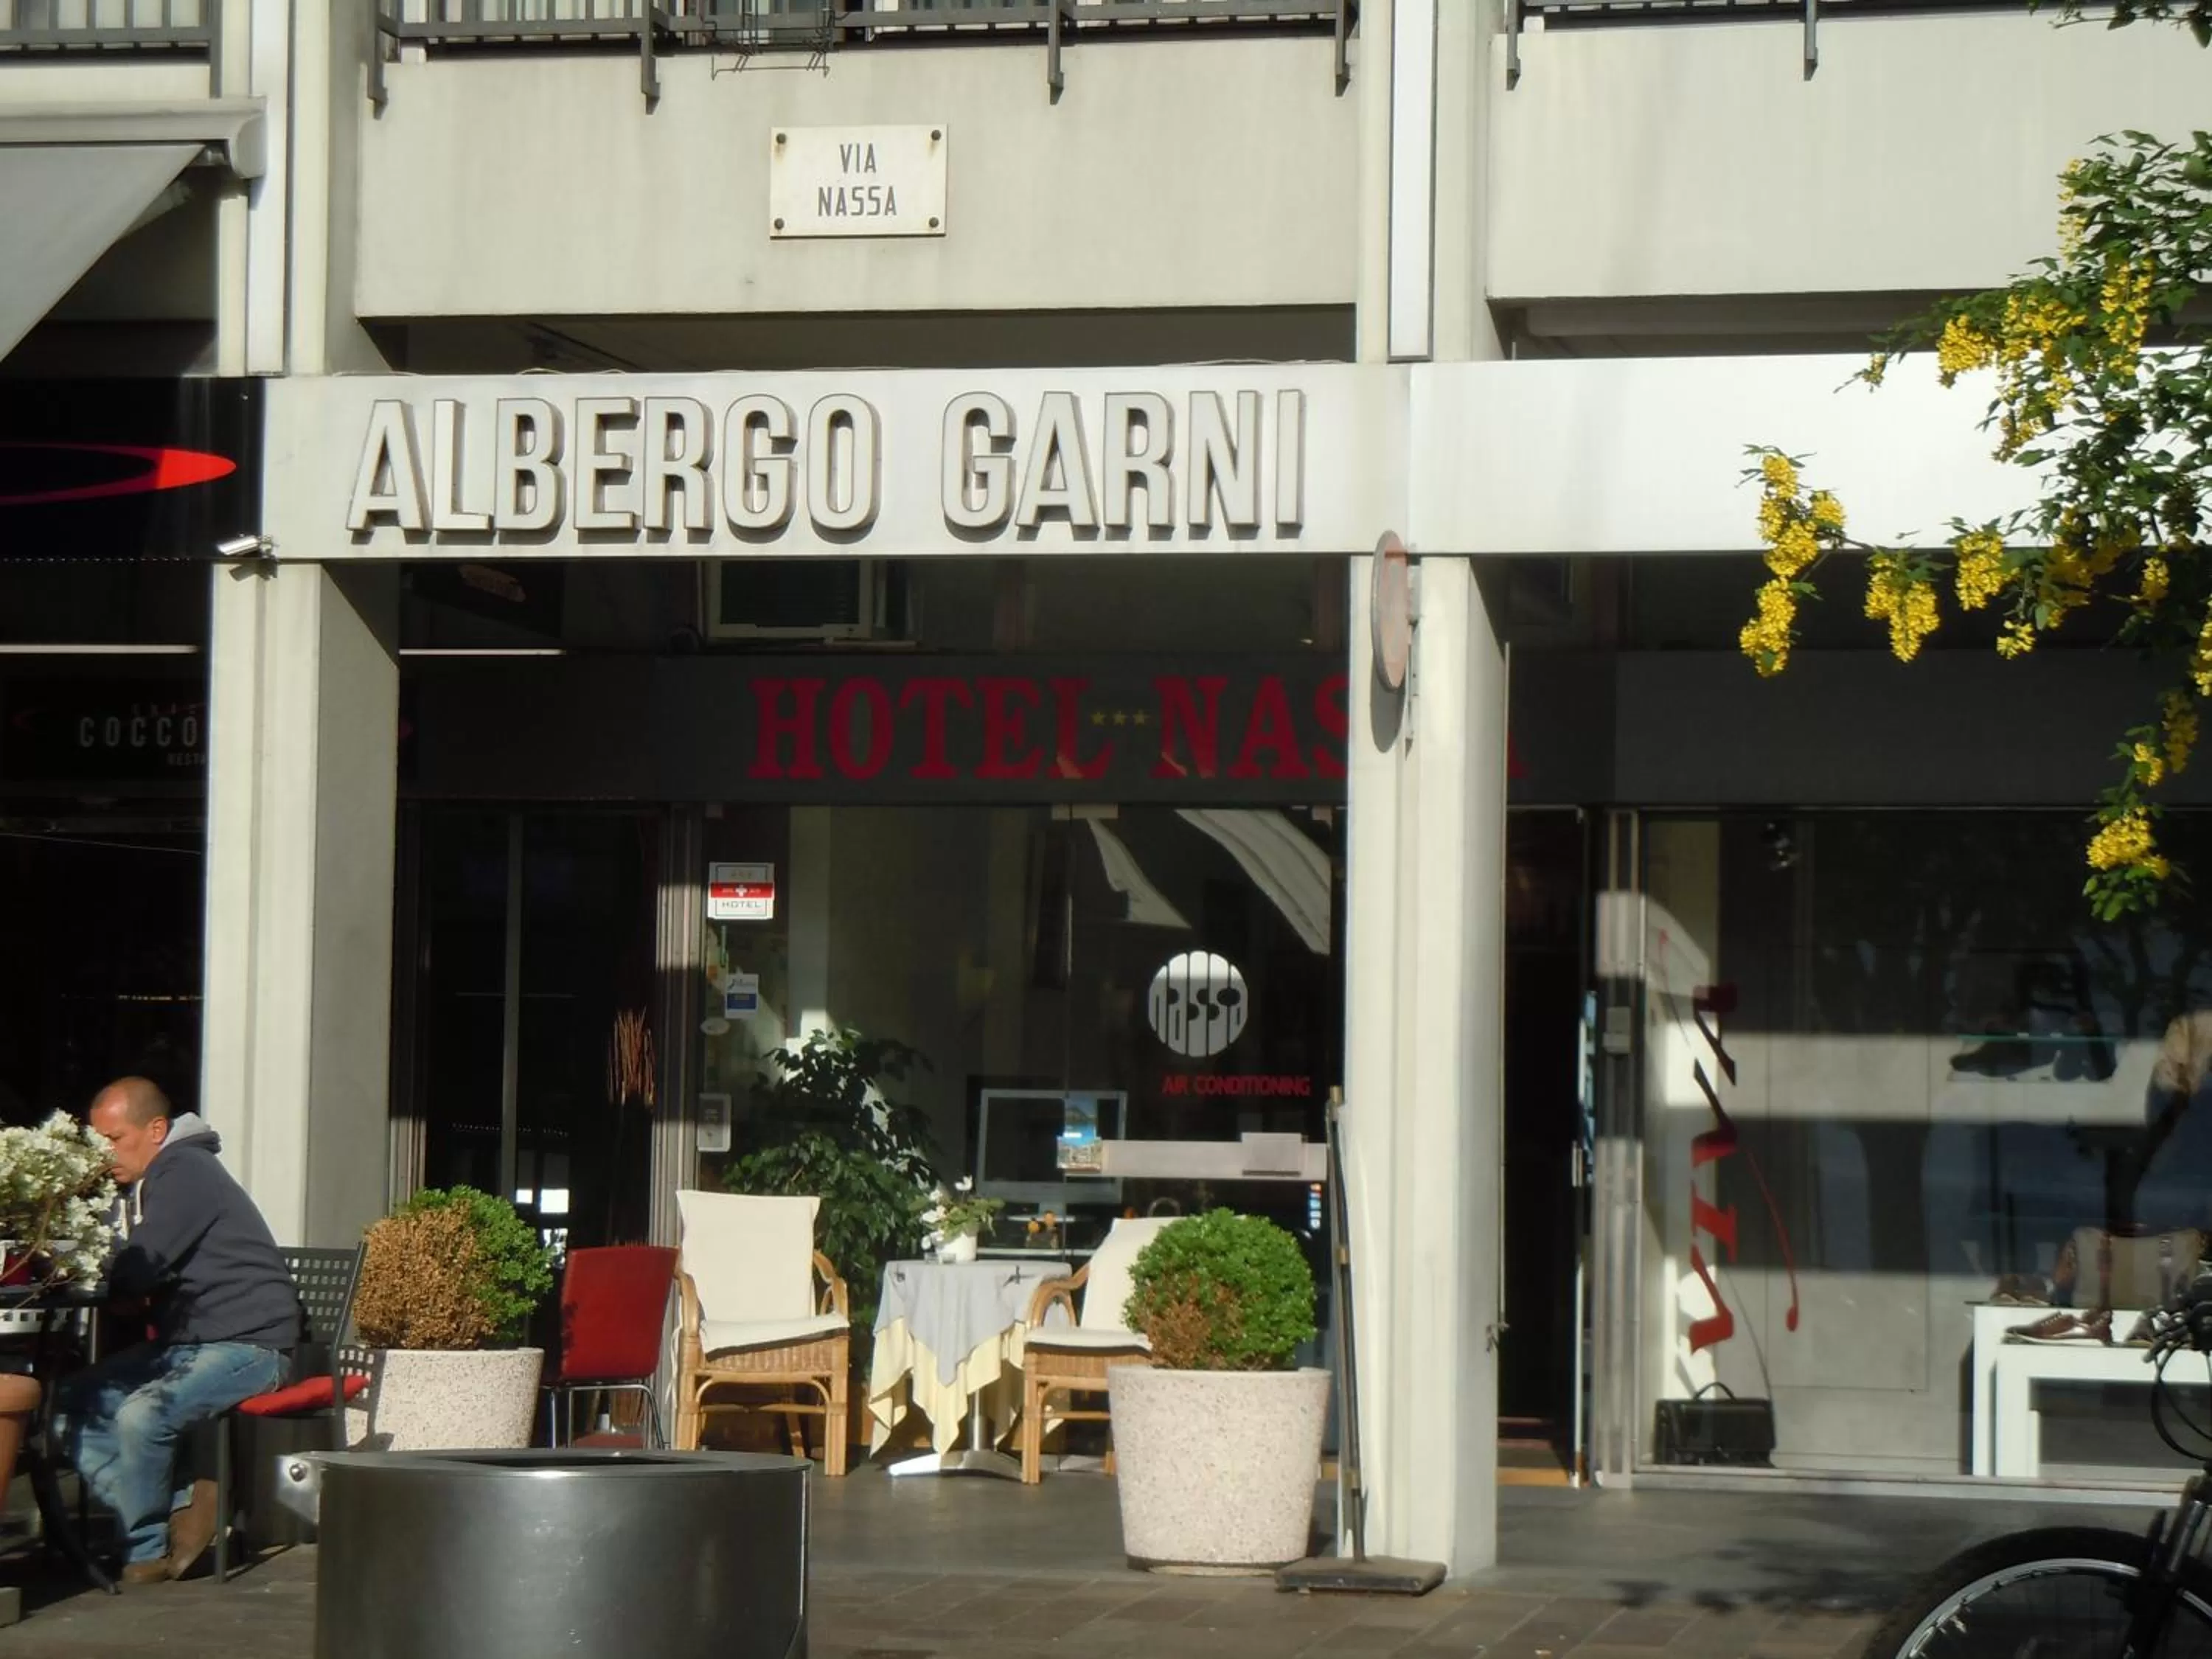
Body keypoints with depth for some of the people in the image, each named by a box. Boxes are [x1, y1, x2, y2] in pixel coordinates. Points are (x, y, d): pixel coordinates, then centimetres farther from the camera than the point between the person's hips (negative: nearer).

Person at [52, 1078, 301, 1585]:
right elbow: (126, 1271, 11)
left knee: (141, 1415, -30)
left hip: (245, 1344, -10)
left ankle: (148, 1550, -8)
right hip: (181, 1343, 10)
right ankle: (179, 1506, -7)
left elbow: (135, 1273, -23)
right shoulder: (138, 1186, 16)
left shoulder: (185, 1173, -14)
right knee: (73, 1405, -2)